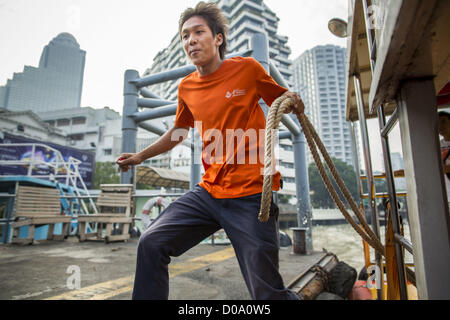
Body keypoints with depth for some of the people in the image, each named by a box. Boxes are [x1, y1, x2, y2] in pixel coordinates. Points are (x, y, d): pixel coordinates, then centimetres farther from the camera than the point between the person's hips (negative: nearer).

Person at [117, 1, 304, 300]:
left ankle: (294, 296, 32)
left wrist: (293, 100, -11)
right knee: (151, 244, -2)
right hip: (208, 193, 5)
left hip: (250, 197, -4)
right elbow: (179, 131, 26)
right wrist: (140, 156, 26)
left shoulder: (247, 68, -1)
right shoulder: (187, 87, 11)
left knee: (268, 293, 1)